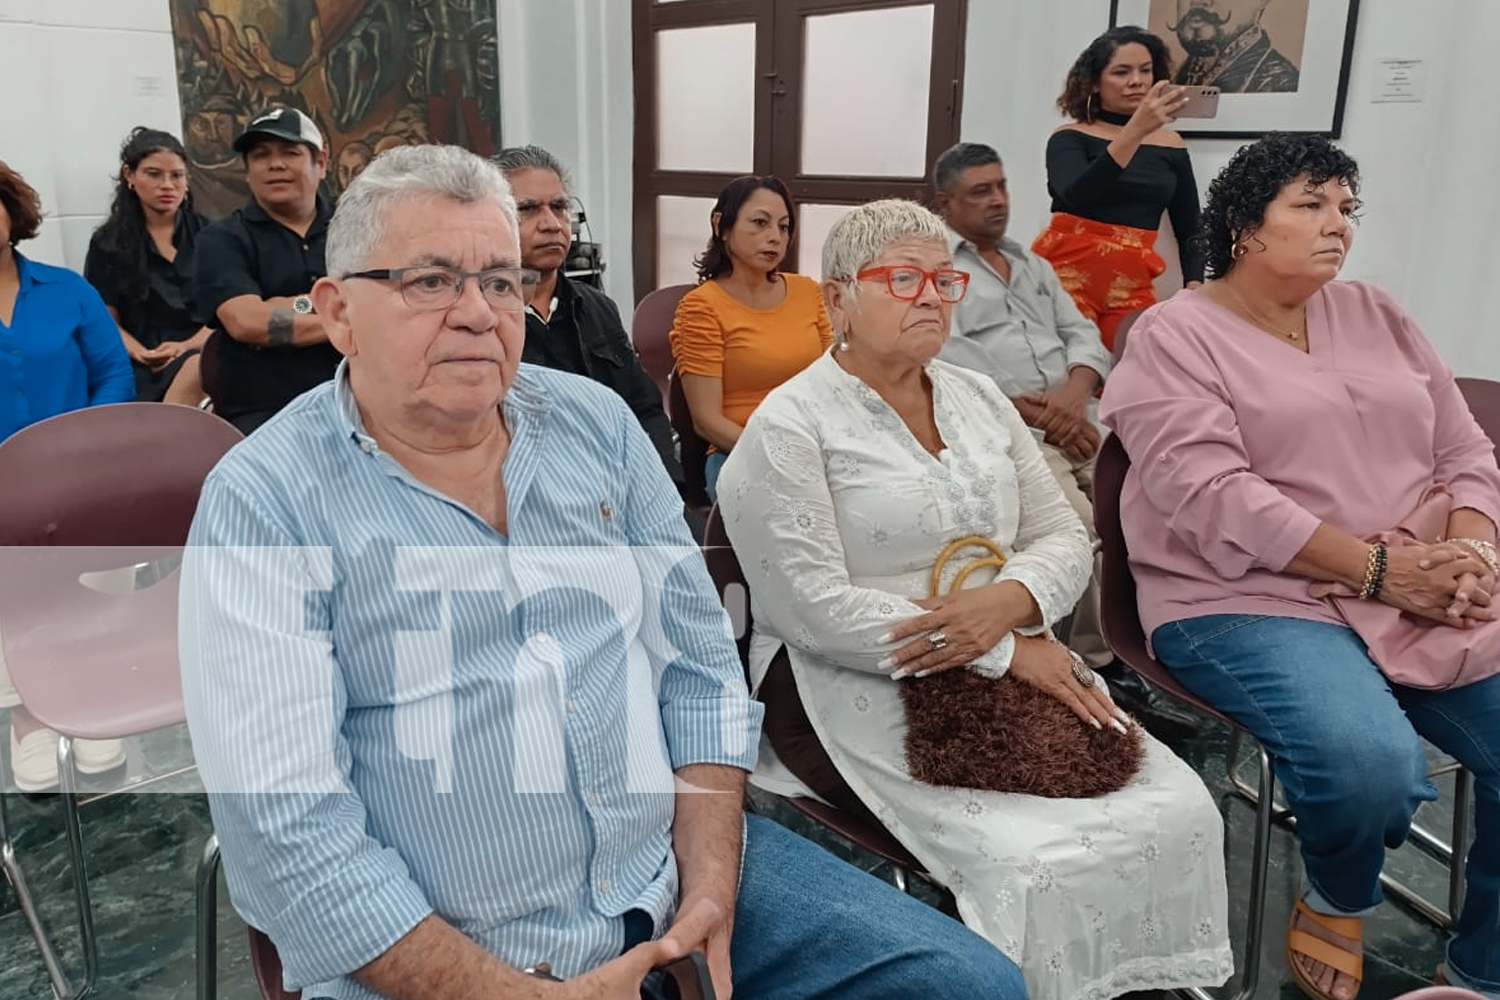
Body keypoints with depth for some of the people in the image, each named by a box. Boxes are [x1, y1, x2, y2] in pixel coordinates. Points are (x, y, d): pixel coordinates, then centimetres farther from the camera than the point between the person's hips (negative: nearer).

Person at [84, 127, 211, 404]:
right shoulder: (108, 243, 12)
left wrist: (188, 346, -12)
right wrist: (144, 355, -13)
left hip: (203, 352, 1)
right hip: (143, 368, -1)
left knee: (198, 369, -37)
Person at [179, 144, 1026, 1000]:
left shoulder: (597, 423, 4)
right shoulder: (263, 505, -9)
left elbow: (700, 665, 4)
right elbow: (287, 825, -14)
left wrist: (709, 896, -6)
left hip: (671, 872, 5)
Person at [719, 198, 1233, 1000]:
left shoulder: (980, 399, 13)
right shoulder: (789, 424, -8)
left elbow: (1063, 540, 10)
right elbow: (817, 610, -17)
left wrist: (1007, 603, -15)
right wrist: (1008, 651, -17)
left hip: (1010, 667, 6)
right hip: (860, 686, -6)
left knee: (1180, 812, -12)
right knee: (1034, 859, -24)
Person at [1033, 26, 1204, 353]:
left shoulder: (1171, 145, 10)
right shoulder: (1070, 138, 2)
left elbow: (1189, 230, 13)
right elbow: (1076, 197, -19)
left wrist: (1194, 284, -3)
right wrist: (1135, 131, -26)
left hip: (1132, 282, 3)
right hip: (1065, 272, -3)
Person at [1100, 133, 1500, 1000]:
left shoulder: (1377, 316, 17)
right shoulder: (1174, 336, -4)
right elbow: (1213, 497, -16)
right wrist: (1378, 568, -20)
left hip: (1421, 596, 7)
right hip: (1249, 602, -6)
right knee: (1372, 762, -31)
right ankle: (1336, 901, 7)